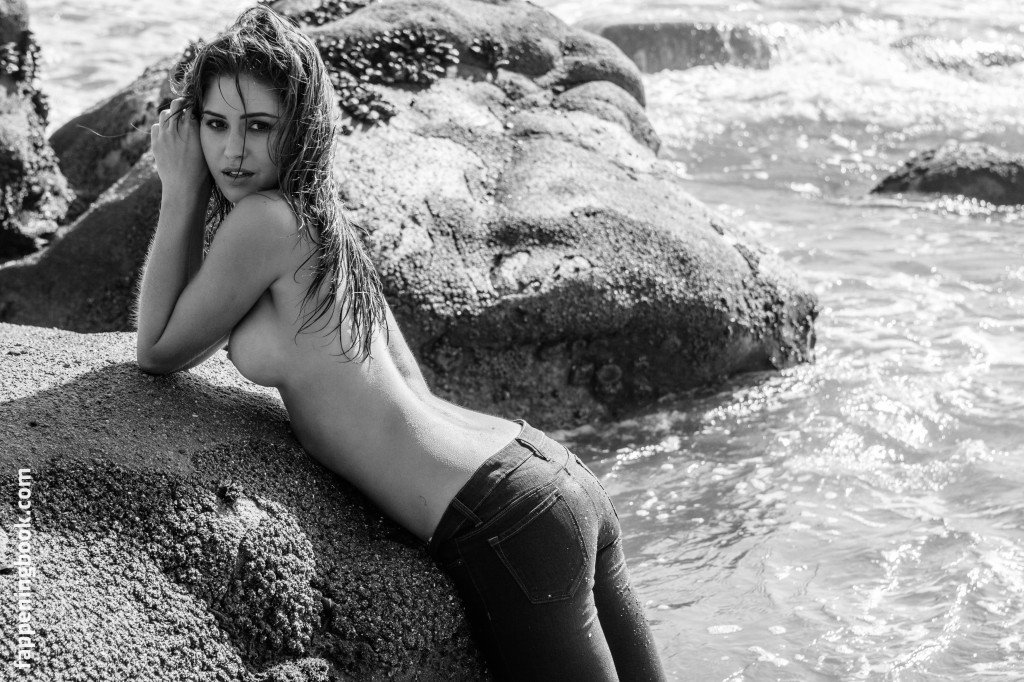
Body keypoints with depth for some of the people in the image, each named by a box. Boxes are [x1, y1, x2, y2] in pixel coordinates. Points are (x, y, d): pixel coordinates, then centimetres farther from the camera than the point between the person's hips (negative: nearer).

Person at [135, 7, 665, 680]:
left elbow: (159, 352, 1)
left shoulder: (266, 219, -14)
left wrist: (181, 191, 0)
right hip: (547, 470, 10)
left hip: (509, 524, -9)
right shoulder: (321, 221, 13)